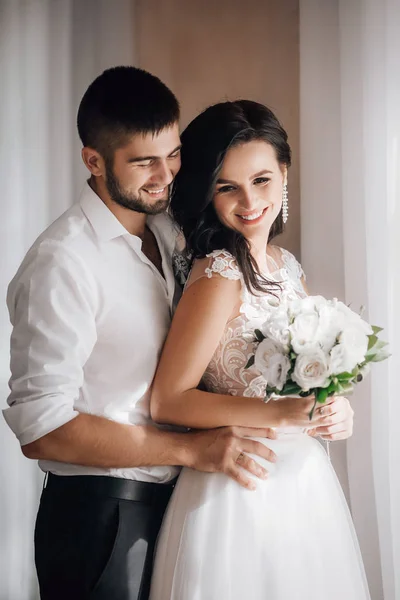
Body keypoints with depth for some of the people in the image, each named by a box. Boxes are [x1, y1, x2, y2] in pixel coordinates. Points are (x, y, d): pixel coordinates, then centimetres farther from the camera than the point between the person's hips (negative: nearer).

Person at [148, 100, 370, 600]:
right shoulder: (219, 274, -18)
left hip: (303, 478, 8)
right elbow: (167, 402, -20)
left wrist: (329, 413, -4)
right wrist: (285, 413, -24)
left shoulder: (287, 267, 5)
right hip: (242, 489, -8)